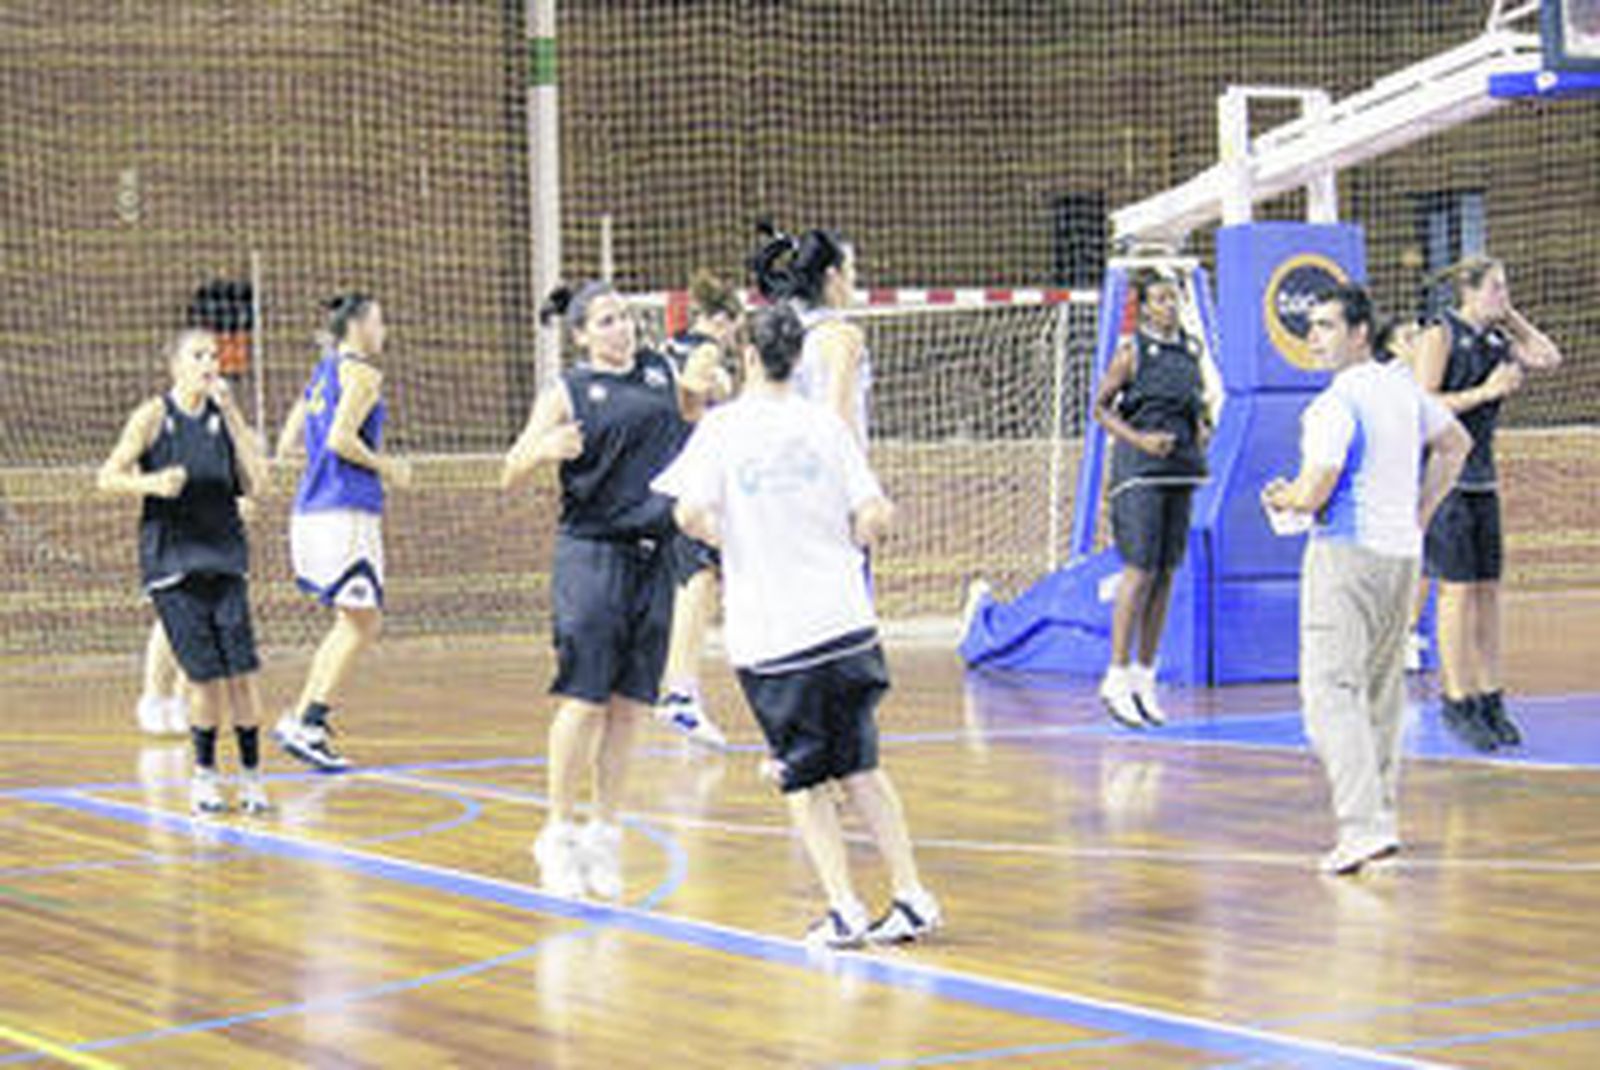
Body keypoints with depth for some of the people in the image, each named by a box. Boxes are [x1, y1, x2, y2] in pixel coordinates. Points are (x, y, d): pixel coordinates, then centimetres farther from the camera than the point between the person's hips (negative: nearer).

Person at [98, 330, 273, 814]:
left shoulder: (224, 415, 6)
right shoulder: (153, 416, -2)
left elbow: (254, 480, -2)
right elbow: (108, 478, -1)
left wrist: (231, 414, -7)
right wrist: (152, 483, -20)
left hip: (224, 558, 3)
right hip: (171, 561, -3)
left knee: (242, 672, -4)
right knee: (206, 676, -5)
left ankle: (251, 773, 7)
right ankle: (204, 773, 12)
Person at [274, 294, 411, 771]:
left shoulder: (322, 374, 19)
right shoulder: (362, 373, -7)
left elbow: (287, 444, 19)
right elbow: (341, 440, -19)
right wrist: (384, 466, -6)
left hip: (312, 511, 9)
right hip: (346, 512, -9)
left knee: (353, 623, 16)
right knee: (362, 624, -6)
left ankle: (300, 718, 12)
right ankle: (308, 726, -10)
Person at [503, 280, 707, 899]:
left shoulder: (660, 372, 11)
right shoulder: (567, 394, -2)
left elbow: (697, 414, 32)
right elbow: (510, 479, -4)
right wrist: (545, 450, -25)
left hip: (654, 557, 5)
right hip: (591, 554, -5)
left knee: (630, 706, 5)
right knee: (584, 701, -7)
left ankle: (605, 833, 12)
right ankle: (559, 833, 4)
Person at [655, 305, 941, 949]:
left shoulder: (722, 427, -4)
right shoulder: (826, 426, 3)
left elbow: (690, 514, -14)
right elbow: (875, 516, -1)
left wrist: (726, 537, 7)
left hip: (768, 635, -2)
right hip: (843, 623, 2)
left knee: (805, 780, 9)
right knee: (859, 768, 14)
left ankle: (844, 908, 2)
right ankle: (911, 896, 11)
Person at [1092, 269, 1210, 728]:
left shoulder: (1191, 350, 12)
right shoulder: (1132, 351, -4)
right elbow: (1100, 406, -2)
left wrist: (1202, 428, 5)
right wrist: (1139, 439, -14)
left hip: (1182, 467, 6)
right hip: (1140, 467, -6)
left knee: (1166, 574, 6)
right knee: (1140, 570, -10)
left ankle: (1145, 677, 13)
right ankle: (1117, 677, -5)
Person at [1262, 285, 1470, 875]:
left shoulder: (1335, 404, -16)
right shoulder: (1403, 387, 11)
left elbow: (1312, 495, -19)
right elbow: (1455, 444, 26)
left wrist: (1281, 498, 3)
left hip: (1347, 554, -8)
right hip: (1403, 552, 8)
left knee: (1330, 689, -10)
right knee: (1382, 687, 18)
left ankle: (1363, 823, -21)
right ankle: (1384, 810, 23)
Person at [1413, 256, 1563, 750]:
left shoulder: (1495, 340, 12)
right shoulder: (1439, 337, -8)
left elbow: (1547, 357, 12)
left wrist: (1509, 316, 9)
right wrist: (1485, 392, -18)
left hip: (1482, 481, 7)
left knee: (1488, 591, 5)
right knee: (1458, 591, -7)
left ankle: (1489, 700, 9)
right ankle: (1457, 703, -3)